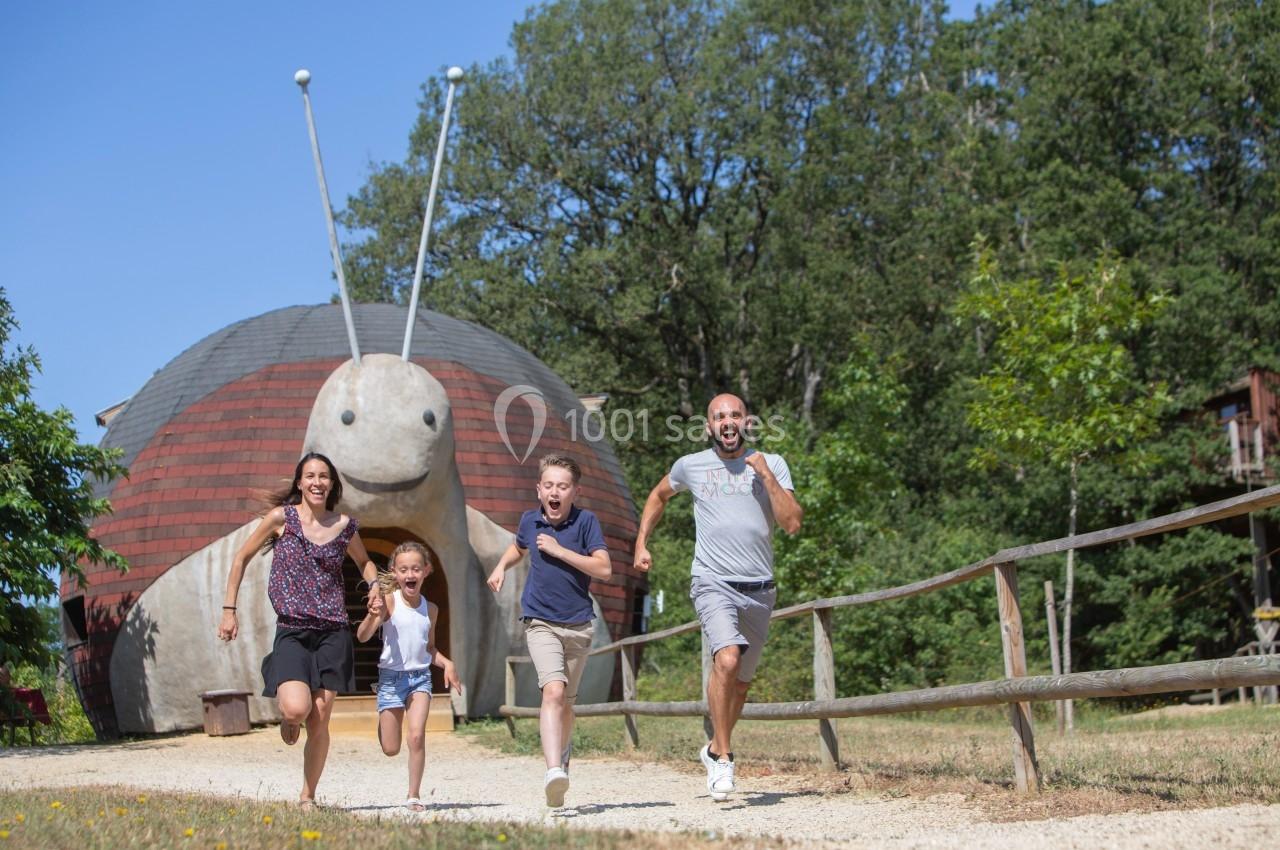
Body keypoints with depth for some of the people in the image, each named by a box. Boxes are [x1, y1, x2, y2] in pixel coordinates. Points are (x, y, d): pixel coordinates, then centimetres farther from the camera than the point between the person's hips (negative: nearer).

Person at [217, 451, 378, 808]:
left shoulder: (344, 526, 7)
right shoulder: (282, 517, -1)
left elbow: (364, 561, 27)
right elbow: (241, 558, 8)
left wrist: (375, 584, 6)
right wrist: (229, 609, 5)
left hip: (333, 633, 2)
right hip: (291, 632, -2)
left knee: (319, 721, -1)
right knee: (297, 708, -23)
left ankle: (308, 796, 15)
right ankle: (287, 718, 15)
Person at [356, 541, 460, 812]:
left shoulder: (430, 609, 5)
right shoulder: (389, 601, -9)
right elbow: (362, 637, -17)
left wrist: (446, 663, 1)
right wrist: (372, 616, -37)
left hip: (420, 677, 2)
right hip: (391, 677, -2)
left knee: (417, 735, -16)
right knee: (390, 749, 4)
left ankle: (414, 795, -3)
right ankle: (384, 720, 40)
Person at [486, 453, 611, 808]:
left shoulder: (586, 521, -7)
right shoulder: (530, 520, 2)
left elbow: (604, 569, -16)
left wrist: (559, 550, -19)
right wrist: (501, 567, 8)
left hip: (578, 625, 0)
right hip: (540, 623, 0)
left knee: (565, 701, 14)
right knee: (553, 690, -22)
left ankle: (563, 749, 44)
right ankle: (553, 769, -33)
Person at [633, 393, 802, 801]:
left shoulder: (772, 465, 3)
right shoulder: (690, 466, 5)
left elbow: (792, 523, -7)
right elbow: (659, 496, 25)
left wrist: (765, 476, -13)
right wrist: (641, 544, 19)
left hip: (759, 590, 2)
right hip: (713, 584, -2)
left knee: (741, 680, 11)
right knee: (727, 660, -25)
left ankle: (715, 748, 36)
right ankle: (724, 757, -12)